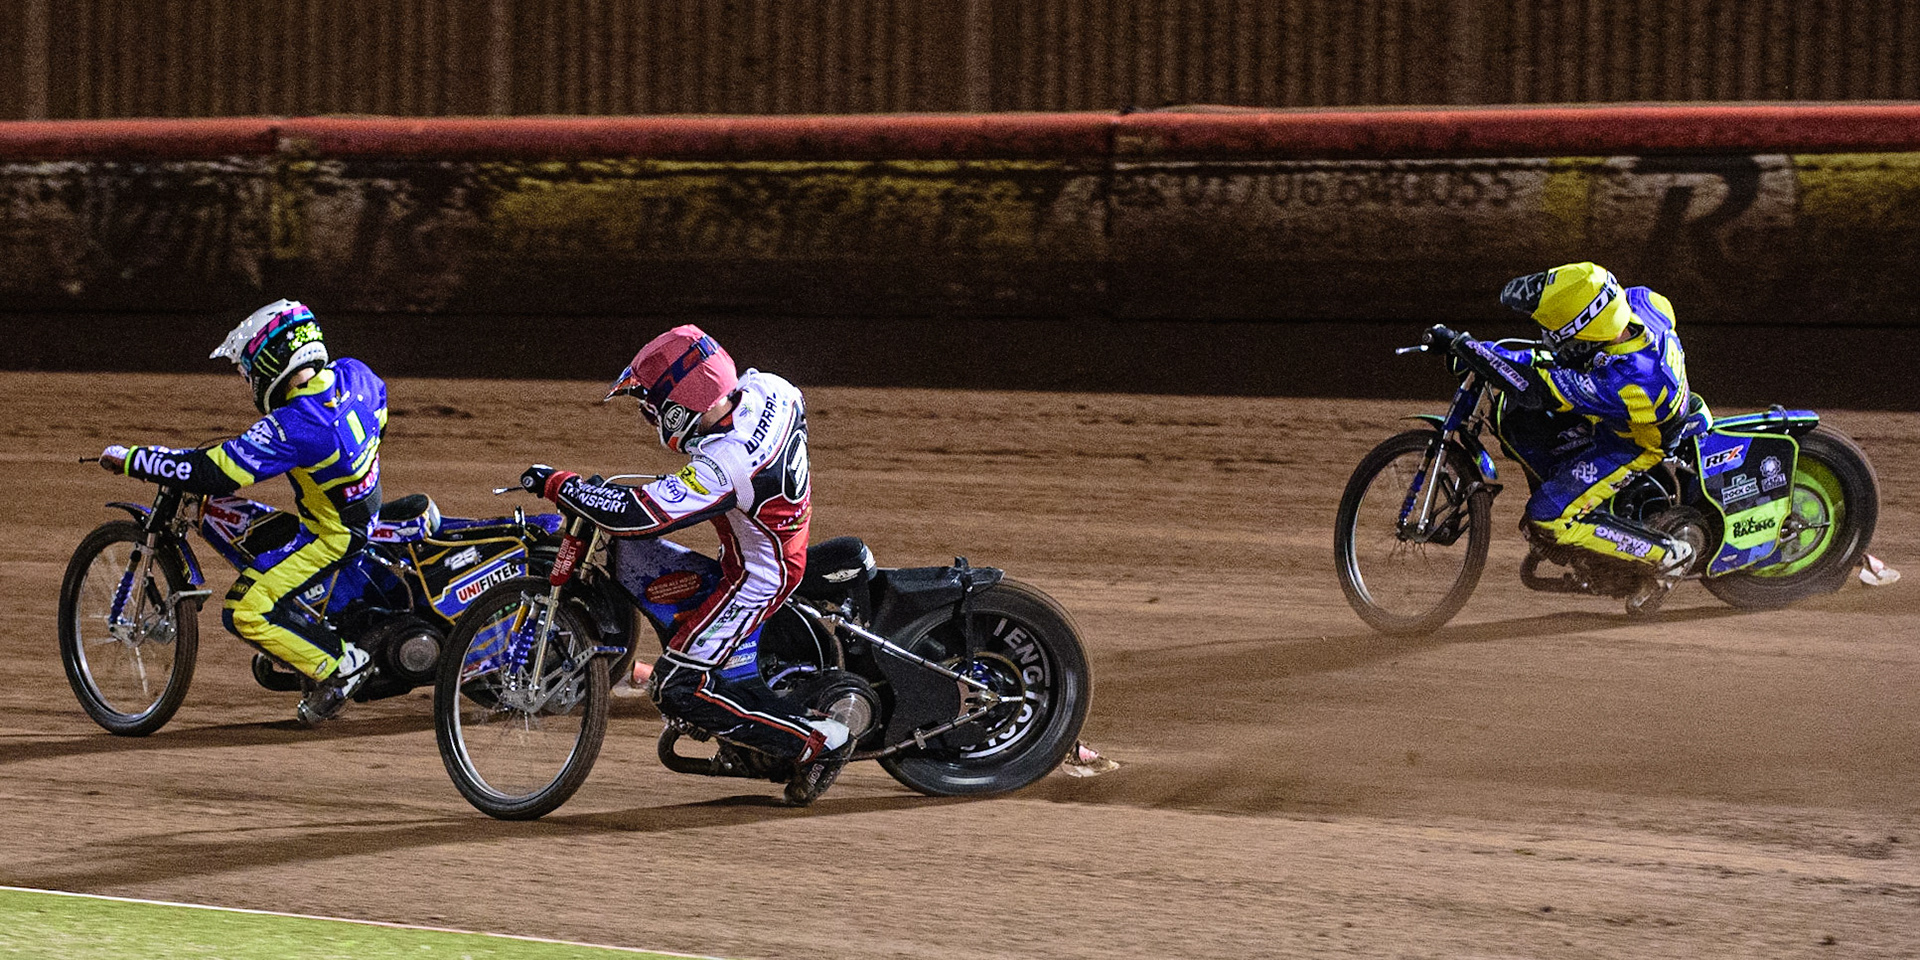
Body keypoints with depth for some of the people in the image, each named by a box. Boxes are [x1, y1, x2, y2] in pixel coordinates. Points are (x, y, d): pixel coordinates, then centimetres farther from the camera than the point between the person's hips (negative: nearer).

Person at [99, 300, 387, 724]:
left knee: (246, 611, -10)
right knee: (251, 546, 24)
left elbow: (214, 473, -32)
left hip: (332, 536, -9)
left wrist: (130, 460, -24)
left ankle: (341, 665, -1)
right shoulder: (353, 374, -7)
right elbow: (378, 399, 19)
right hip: (366, 509, 9)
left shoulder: (293, 426, -30)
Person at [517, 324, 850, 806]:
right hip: (787, 540, 10)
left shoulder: (723, 467, -35)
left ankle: (819, 741, -4)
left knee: (680, 690, -9)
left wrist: (556, 483, -23)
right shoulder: (765, 387, -11)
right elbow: (796, 403, 15)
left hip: (758, 577, -10)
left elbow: (635, 515, -35)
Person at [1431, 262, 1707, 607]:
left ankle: (1669, 555, 0)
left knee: (1548, 521, -13)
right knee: (1511, 414, 0)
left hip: (1633, 445, -8)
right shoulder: (1641, 301, -25)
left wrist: (1465, 346, -34)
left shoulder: (1624, 382, -43)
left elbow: (1534, 389, -39)